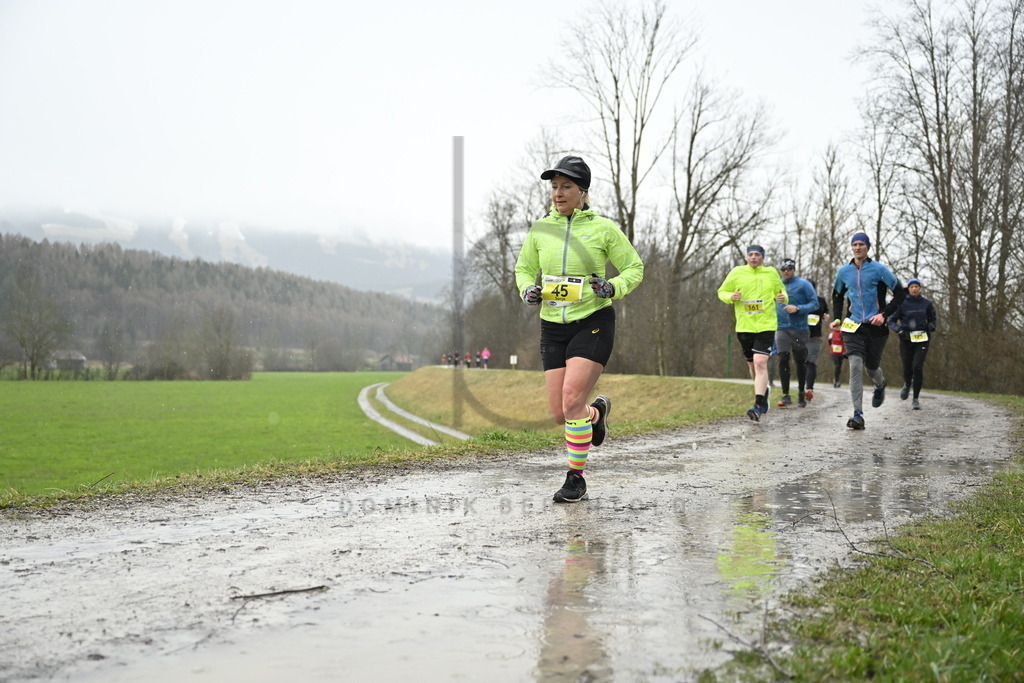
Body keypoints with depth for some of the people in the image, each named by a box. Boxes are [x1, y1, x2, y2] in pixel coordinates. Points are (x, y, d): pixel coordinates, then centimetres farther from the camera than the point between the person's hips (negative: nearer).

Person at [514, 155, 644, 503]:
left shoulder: (604, 228, -5)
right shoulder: (540, 229, 4)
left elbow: (634, 268, 5)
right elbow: (524, 269, 18)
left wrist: (613, 288, -15)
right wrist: (528, 290, -4)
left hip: (593, 323, -4)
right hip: (553, 327, 4)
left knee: (572, 399, -19)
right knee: (559, 413, 2)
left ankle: (576, 479, -4)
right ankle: (597, 411, 39)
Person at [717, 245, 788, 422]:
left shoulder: (771, 273, 6)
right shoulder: (737, 273, 4)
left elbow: (781, 291, 20)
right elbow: (721, 292, 10)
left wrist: (783, 297, -4)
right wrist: (731, 296, -12)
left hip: (766, 326, -2)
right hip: (744, 327, 2)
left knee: (760, 363, -17)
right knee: (752, 364, 14)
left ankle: (759, 406, -20)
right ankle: (764, 390, 43)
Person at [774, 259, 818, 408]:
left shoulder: (803, 284, -1)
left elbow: (815, 304, -6)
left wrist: (798, 308, -19)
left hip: (800, 329, -2)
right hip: (782, 329, 2)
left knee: (800, 362, 7)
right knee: (783, 360, -10)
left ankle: (801, 393, 23)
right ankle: (785, 395, -6)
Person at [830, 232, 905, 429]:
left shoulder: (879, 269, -5)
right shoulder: (844, 272, 6)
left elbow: (900, 293, -2)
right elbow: (837, 296, 23)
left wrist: (884, 314, -12)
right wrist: (837, 318, 10)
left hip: (876, 327, -2)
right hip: (853, 326, 2)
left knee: (871, 366, 9)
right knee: (856, 365, -15)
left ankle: (880, 385, 50)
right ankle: (858, 414, -18)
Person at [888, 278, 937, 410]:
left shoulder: (926, 304, 5)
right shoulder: (902, 303, 0)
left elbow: (932, 319, 17)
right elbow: (891, 321, 5)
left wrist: (931, 326, -6)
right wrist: (899, 329, -14)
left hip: (922, 339, 0)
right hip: (906, 339, 0)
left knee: (917, 367, -13)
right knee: (907, 368, 0)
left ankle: (916, 399, -4)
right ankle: (907, 385, 39)